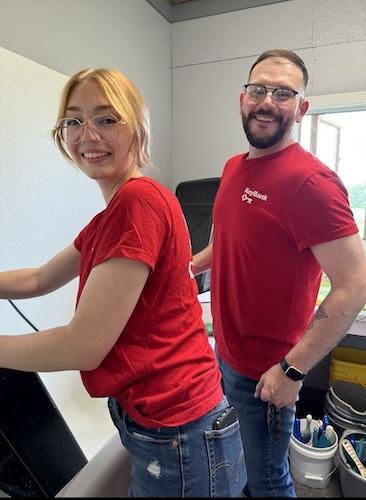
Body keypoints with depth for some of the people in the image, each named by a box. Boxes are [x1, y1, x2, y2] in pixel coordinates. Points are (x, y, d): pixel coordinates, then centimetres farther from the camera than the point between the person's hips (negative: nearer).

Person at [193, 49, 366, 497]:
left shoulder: (310, 181, -22)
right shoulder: (234, 167, 3)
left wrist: (293, 369, -22)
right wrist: (191, 265, 8)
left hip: (264, 373, -7)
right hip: (224, 351, 8)